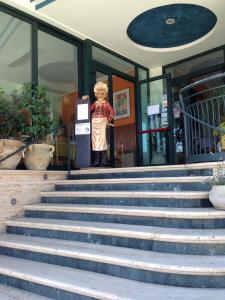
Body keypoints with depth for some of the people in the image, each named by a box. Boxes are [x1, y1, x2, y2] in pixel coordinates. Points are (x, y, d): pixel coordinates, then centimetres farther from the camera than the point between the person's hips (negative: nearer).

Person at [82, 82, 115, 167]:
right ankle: (97, 160, 8)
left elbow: (112, 113, -1)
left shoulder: (105, 103, 5)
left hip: (102, 122, -4)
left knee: (102, 139, -8)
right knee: (95, 140, 2)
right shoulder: (94, 103, 16)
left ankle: (103, 161, -4)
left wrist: (108, 120, -7)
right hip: (94, 123, 4)